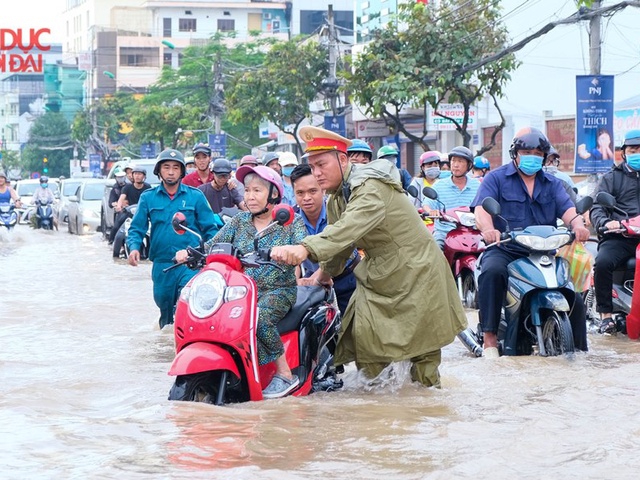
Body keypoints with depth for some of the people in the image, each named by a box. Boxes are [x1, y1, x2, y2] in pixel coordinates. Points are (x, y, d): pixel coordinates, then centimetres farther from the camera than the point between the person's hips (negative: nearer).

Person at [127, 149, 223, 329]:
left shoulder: (195, 196, 5)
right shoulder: (148, 197, 9)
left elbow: (210, 228, 5)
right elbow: (136, 228, 7)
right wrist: (134, 248, -12)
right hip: (161, 264, 3)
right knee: (164, 305, 14)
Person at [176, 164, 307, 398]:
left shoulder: (291, 221, 2)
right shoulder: (239, 221, 14)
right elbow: (214, 244, 6)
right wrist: (191, 252, -14)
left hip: (279, 291, -4)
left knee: (258, 316, -35)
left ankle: (285, 375, -23)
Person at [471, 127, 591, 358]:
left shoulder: (552, 184, 18)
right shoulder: (496, 178, 7)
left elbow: (567, 209, 1)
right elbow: (482, 209, -9)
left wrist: (578, 224, -25)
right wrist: (488, 229, -34)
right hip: (504, 250, -4)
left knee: (574, 302, -7)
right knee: (492, 272, -37)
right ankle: (489, 336, -33)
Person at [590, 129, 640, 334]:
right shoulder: (612, 177, 17)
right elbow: (597, 208, 7)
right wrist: (605, 222, -15)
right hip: (619, 237, -1)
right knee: (602, 262, -32)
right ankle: (606, 314, -19)